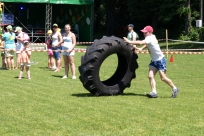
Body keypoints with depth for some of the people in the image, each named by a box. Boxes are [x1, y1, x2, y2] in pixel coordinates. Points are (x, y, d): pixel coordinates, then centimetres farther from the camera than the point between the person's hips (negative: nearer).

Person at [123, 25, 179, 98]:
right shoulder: (151, 37, 5)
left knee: (163, 78, -6)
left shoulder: (150, 38, -23)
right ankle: (154, 92, -9)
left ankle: (174, 88, 13)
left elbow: (140, 42, -37)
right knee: (150, 76, -5)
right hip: (154, 60, 9)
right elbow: (147, 44, 23)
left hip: (160, 60, -9)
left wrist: (129, 41, -34)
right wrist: (141, 48, 5)